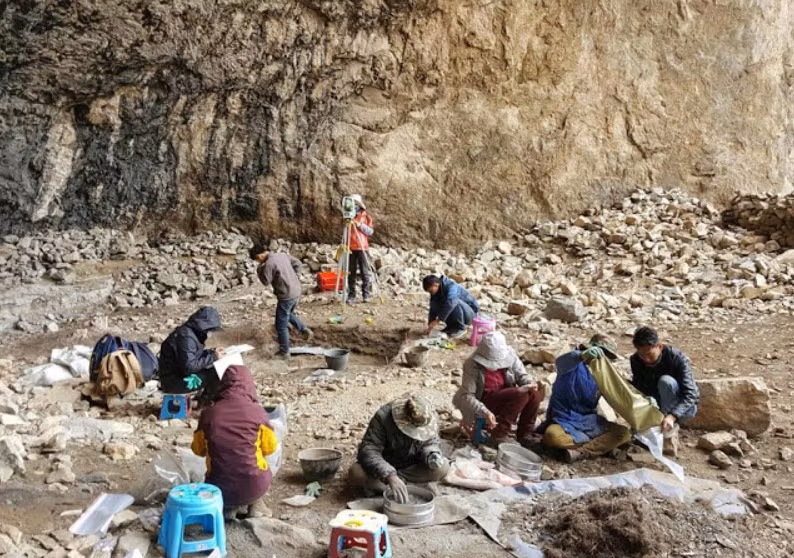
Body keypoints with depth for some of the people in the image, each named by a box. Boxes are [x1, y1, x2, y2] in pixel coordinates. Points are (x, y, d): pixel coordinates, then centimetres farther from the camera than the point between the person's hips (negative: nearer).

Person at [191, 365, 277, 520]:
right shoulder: (257, 411, -9)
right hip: (254, 487, -1)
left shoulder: (208, 412, -5)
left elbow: (198, 449, 10)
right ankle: (255, 503, 17)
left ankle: (227, 506, 12)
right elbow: (270, 447, 4)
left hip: (219, 489, 1)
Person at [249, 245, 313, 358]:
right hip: (296, 291, 9)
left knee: (281, 326, 5)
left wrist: (259, 269, 2)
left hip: (286, 296, -9)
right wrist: (297, 279, 17)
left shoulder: (269, 264, -19)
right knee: (289, 314, 34)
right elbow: (297, 264, 14)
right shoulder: (282, 254, 6)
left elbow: (266, 281, -11)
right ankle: (305, 330, 27)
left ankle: (284, 352, 14)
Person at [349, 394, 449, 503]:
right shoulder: (383, 417, -31)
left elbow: (430, 443, -2)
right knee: (356, 473, -33)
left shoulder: (429, 419, -19)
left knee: (443, 468, -25)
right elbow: (368, 451, -36)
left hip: (411, 467, 4)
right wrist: (390, 477, -50)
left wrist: (431, 455, -28)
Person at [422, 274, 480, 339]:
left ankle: (460, 328, -15)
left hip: (470, 312, -7)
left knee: (455, 302, -35)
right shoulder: (436, 291, -5)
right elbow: (433, 308, -6)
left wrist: (438, 321, -43)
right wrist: (430, 324, -18)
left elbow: (450, 304, -42)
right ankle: (452, 325, 3)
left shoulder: (451, 286, -27)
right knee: (434, 304, -11)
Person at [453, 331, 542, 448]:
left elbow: (522, 375, 3)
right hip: (486, 401, -5)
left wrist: (530, 384, -21)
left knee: (535, 394, -19)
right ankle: (499, 435, -20)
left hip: (507, 397, 6)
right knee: (521, 394, -27)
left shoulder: (509, 355, -9)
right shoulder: (473, 365, -21)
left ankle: (525, 434, -4)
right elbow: (466, 396, -22)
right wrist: (485, 412, -35)